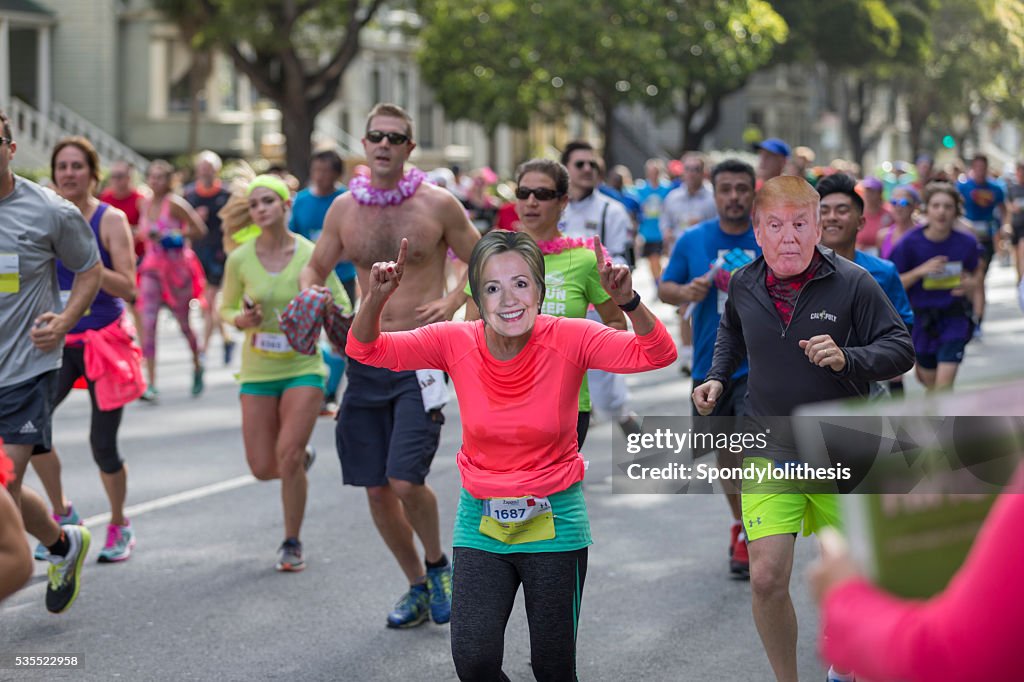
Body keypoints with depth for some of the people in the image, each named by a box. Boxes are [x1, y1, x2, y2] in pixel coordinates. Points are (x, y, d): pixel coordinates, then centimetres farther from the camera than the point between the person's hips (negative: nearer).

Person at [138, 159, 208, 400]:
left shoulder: (174, 204, -12)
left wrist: (174, 235, -21)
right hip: (152, 267, 4)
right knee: (148, 324, -10)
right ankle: (151, 384, -12)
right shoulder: (145, 204, 6)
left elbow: (199, 229, -12)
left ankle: (197, 365, 39)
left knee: (183, 323, 10)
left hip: (177, 267, -4)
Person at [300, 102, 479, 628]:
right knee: (376, 488, 7)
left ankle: (438, 565, 14)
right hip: (366, 360, 5)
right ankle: (418, 588, 27)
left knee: (404, 481, -16)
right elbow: (315, 268, 19)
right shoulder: (344, 209, 6)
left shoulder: (438, 205, -4)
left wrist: (452, 302, -12)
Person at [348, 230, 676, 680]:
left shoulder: (568, 340, -14)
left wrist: (628, 301, -36)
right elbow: (365, 349, -5)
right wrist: (377, 298, -24)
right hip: (481, 521, 2)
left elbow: (656, 354, -19)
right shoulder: (456, 343, -9)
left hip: (554, 522, -1)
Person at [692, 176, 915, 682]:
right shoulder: (743, 286, -1)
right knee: (766, 580, -10)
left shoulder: (852, 284, -13)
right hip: (769, 454, 1)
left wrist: (846, 360, -26)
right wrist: (717, 378, 9)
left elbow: (901, 350, -9)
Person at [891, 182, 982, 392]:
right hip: (921, 318, 1)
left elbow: (978, 273, 10)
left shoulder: (966, 243, -7)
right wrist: (920, 271, -22)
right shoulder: (910, 243, -10)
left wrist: (972, 284, -13)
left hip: (955, 319, -1)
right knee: (927, 378, 16)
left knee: (944, 383, -13)